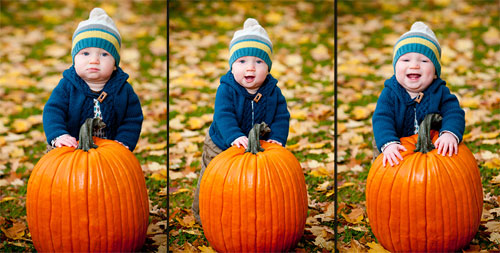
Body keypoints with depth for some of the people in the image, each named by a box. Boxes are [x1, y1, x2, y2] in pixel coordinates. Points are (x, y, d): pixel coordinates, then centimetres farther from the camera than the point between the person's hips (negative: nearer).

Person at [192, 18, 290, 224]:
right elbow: (223, 116, -35)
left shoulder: (273, 91, -14)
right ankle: (201, 213, 39)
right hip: (221, 147, -2)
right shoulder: (227, 89, -24)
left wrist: (277, 138, -31)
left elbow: (281, 116, -13)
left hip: (260, 148, 2)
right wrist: (235, 137, -51)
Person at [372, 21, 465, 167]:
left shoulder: (440, 92, -2)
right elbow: (381, 120, -16)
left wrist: (450, 133, -35)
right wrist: (388, 143, -36)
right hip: (400, 155, 0)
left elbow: (454, 113, -12)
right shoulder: (389, 94, -5)